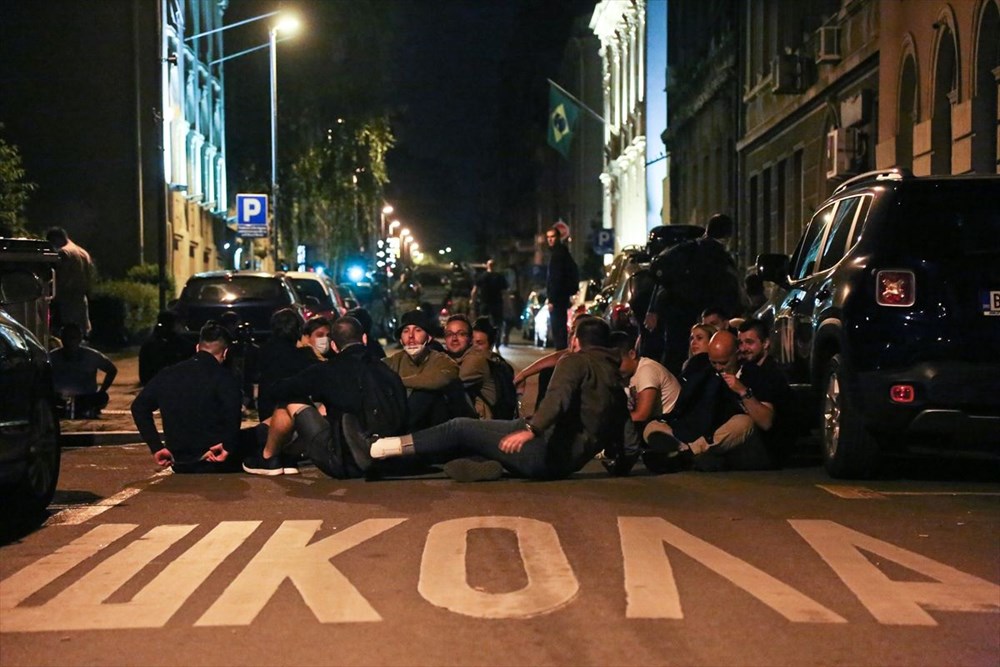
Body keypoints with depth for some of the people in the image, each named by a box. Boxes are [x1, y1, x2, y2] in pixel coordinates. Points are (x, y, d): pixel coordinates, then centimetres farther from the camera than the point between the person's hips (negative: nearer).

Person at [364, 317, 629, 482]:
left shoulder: (575, 361, -3)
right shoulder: (615, 377, 22)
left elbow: (558, 397, -23)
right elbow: (618, 428, 21)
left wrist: (531, 429, -36)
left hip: (548, 448, -8)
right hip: (567, 462, 8)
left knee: (461, 428, -2)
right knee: (471, 434, 17)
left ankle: (378, 449, -5)